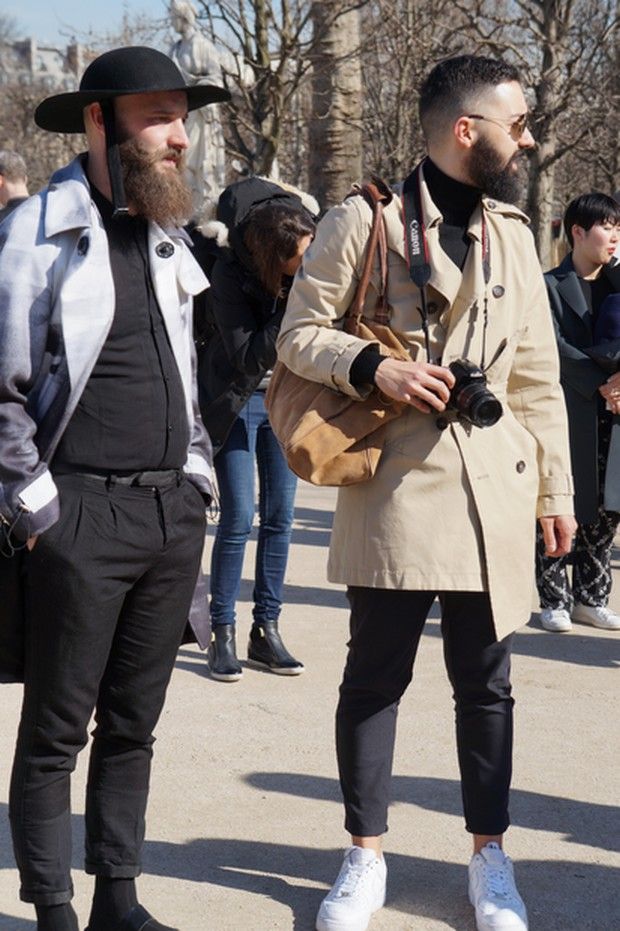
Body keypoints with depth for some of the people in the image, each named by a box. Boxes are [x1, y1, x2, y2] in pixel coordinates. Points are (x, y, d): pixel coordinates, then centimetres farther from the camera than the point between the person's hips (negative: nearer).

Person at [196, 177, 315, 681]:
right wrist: (292, 310, -33)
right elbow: (248, 357, -25)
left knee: (280, 516, 4)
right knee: (238, 517, -7)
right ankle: (222, 634, 3)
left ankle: (267, 630, 12)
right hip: (237, 399, -4)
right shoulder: (231, 273, -22)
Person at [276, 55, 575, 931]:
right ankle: (365, 855, 19)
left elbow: (537, 374, 14)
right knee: (376, 675, 5)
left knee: (485, 680, 9)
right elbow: (299, 335, -1)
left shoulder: (513, 232, 12)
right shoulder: (362, 221, -3)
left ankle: (489, 854, 22)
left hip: (492, 488, 4)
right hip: (395, 483, -4)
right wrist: (373, 367, -19)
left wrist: (555, 488, 11)